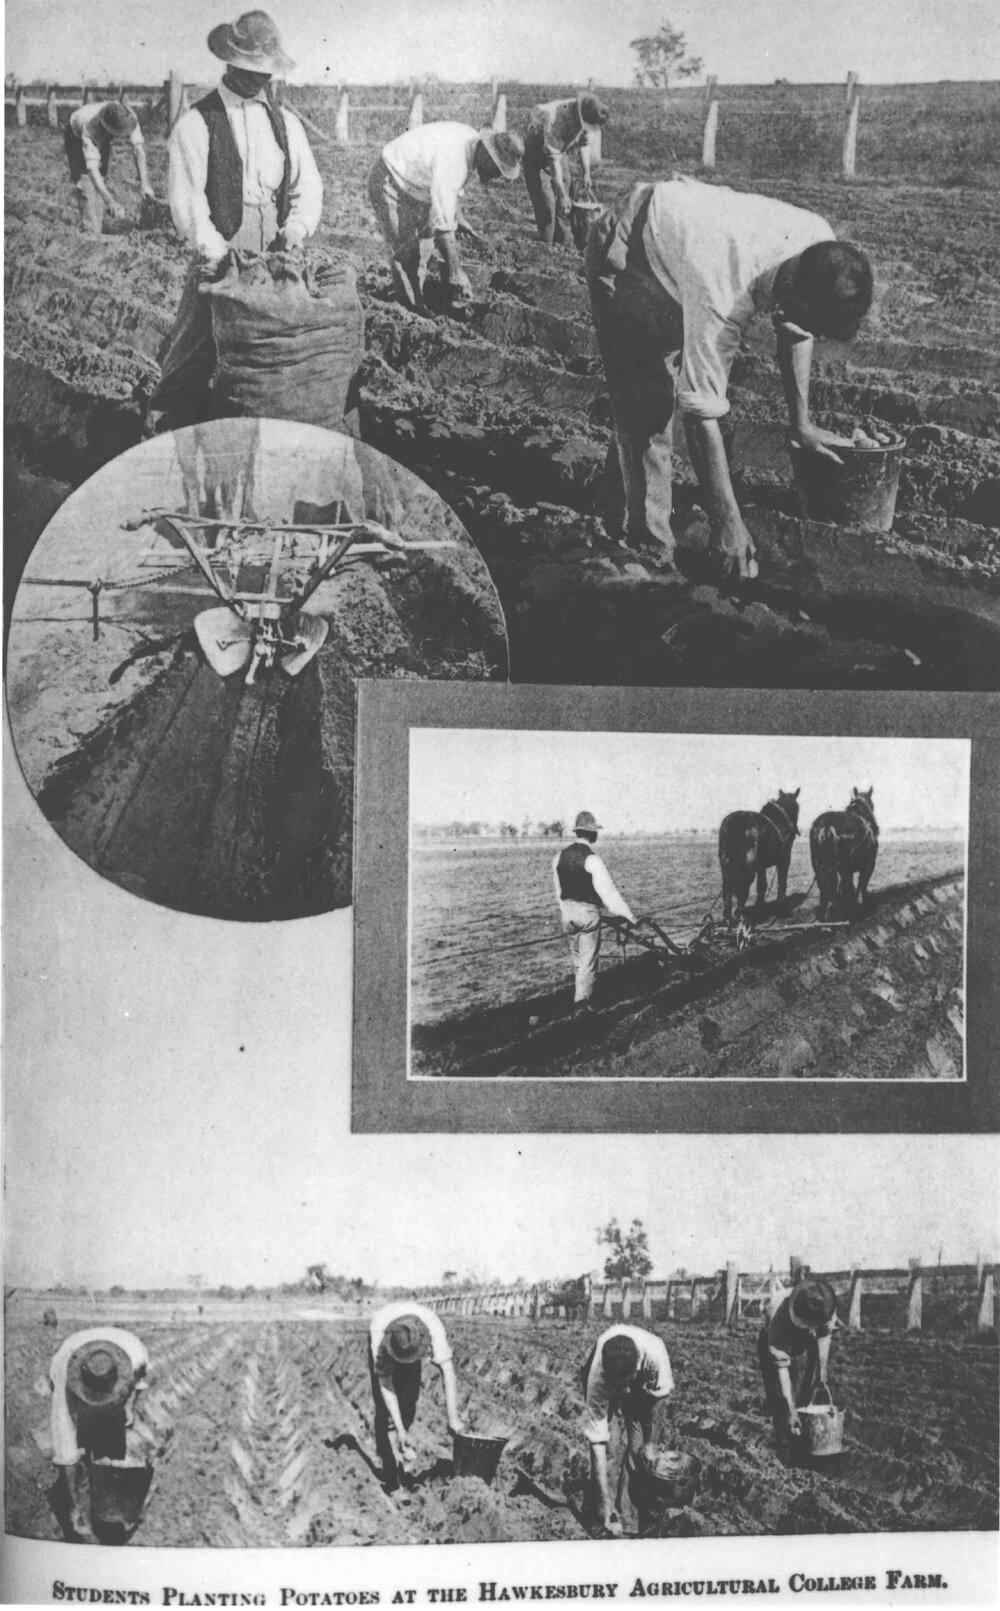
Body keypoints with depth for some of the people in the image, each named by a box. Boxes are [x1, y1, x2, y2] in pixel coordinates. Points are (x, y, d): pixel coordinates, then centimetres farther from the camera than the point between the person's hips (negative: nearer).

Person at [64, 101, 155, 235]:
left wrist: (144, 183, -51)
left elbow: (138, 147, -38)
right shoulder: (90, 128, -47)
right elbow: (92, 168, -51)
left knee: (102, 180, 4)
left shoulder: (129, 117, -37)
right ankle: (90, 233, -12)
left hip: (103, 140, 5)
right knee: (87, 185, -16)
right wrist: (110, 201, -60)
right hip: (77, 137, -5)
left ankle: (97, 230, 14)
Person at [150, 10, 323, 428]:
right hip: (219, 265, -4)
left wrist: (294, 233, -13)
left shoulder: (286, 122, 11)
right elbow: (186, 200, -10)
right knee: (193, 365, -2)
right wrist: (220, 257, -20)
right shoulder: (197, 123, -3)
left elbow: (308, 187, 7)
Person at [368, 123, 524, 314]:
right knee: (407, 255, -10)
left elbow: (451, 186, 13)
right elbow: (442, 224, -38)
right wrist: (456, 271, -35)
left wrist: (459, 219, 7)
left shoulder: (472, 139, -8)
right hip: (389, 182, -9)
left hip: (415, 183, 9)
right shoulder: (451, 162, -37)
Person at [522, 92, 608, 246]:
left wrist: (586, 171, -5)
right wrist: (563, 195, -41)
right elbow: (554, 160, -39)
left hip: (560, 150, 7)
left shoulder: (582, 116, -17)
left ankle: (563, 242, 13)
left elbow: (584, 142, 3)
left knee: (563, 205, 5)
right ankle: (546, 246, -6)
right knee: (546, 203, -12)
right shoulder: (555, 119, -39)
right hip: (537, 153, -7)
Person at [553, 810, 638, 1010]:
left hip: (567, 911, 6)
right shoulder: (591, 859, -17)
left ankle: (578, 998, 31)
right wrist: (629, 915, -11)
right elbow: (608, 892, -17)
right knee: (588, 962, 2)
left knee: (576, 960, 20)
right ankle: (582, 1004, -4)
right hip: (588, 912, -6)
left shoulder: (561, 856, 2)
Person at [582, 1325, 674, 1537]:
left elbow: (658, 1396, -20)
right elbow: (597, 1440, -39)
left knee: (637, 1446, -10)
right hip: (603, 1382, -1)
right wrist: (605, 1501, -40)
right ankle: (601, 1512, -1)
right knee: (599, 1438, -14)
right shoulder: (597, 1376, -43)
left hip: (641, 1384, 1)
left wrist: (651, 1442, -13)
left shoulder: (655, 1354, -44)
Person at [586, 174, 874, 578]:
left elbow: (795, 330, -3)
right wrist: (729, 526, -36)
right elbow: (701, 412, -39)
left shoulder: (819, 243, -25)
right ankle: (650, 550, -9)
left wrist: (801, 423, 0)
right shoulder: (719, 296, -44)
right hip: (626, 254, -7)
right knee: (648, 409, -17)